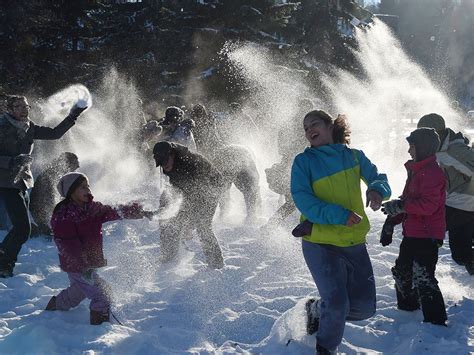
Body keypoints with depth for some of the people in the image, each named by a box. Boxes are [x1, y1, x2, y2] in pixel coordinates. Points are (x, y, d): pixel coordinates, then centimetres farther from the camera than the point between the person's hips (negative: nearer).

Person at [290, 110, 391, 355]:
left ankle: (318, 310, 32)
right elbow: (303, 200, -14)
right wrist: (339, 215, -26)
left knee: (365, 307, 5)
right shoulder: (304, 161, -4)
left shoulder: (354, 156, 6)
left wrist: (377, 190, -15)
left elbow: (377, 178, 11)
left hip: (354, 243, 4)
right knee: (337, 305, -12)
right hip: (320, 244, -4)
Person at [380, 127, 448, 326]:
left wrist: (400, 206, -26)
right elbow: (407, 201, 21)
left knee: (423, 278, -13)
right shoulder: (416, 170, 15)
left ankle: (436, 321, -9)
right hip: (412, 233, 11)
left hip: (427, 236, -11)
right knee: (402, 270, 23)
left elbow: (428, 205, -27)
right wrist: (391, 221, 16)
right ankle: (407, 305, 41)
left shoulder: (432, 172, -17)